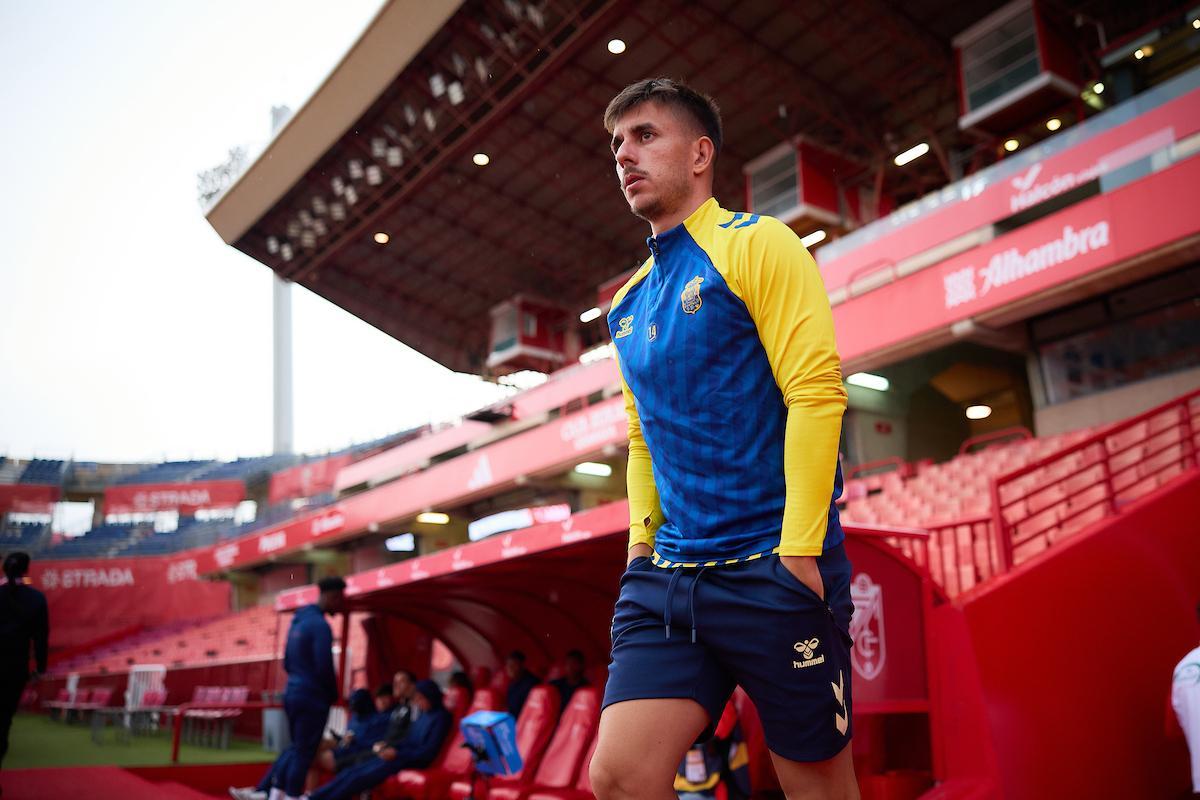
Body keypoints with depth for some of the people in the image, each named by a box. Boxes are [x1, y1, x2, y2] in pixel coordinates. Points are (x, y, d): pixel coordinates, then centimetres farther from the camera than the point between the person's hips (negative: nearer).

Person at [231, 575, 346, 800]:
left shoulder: (298, 621, 12)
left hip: (292, 692, 9)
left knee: (296, 748, 19)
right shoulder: (320, 625, -17)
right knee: (304, 753, 1)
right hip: (312, 699, -9)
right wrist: (333, 694, -5)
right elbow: (324, 668, -21)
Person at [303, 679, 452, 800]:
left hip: (413, 761, -9)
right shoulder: (423, 714, 14)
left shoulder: (441, 717, -12)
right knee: (353, 771, -6)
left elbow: (429, 752, -18)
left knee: (359, 776, -17)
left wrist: (397, 753, -18)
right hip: (402, 756, 9)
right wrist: (387, 746, 1)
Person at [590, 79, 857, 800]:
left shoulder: (757, 245, -3)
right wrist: (641, 541, 11)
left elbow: (817, 393, -13)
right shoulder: (628, 304, 17)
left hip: (775, 571, -5)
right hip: (667, 575, 6)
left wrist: (799, 550, -18)